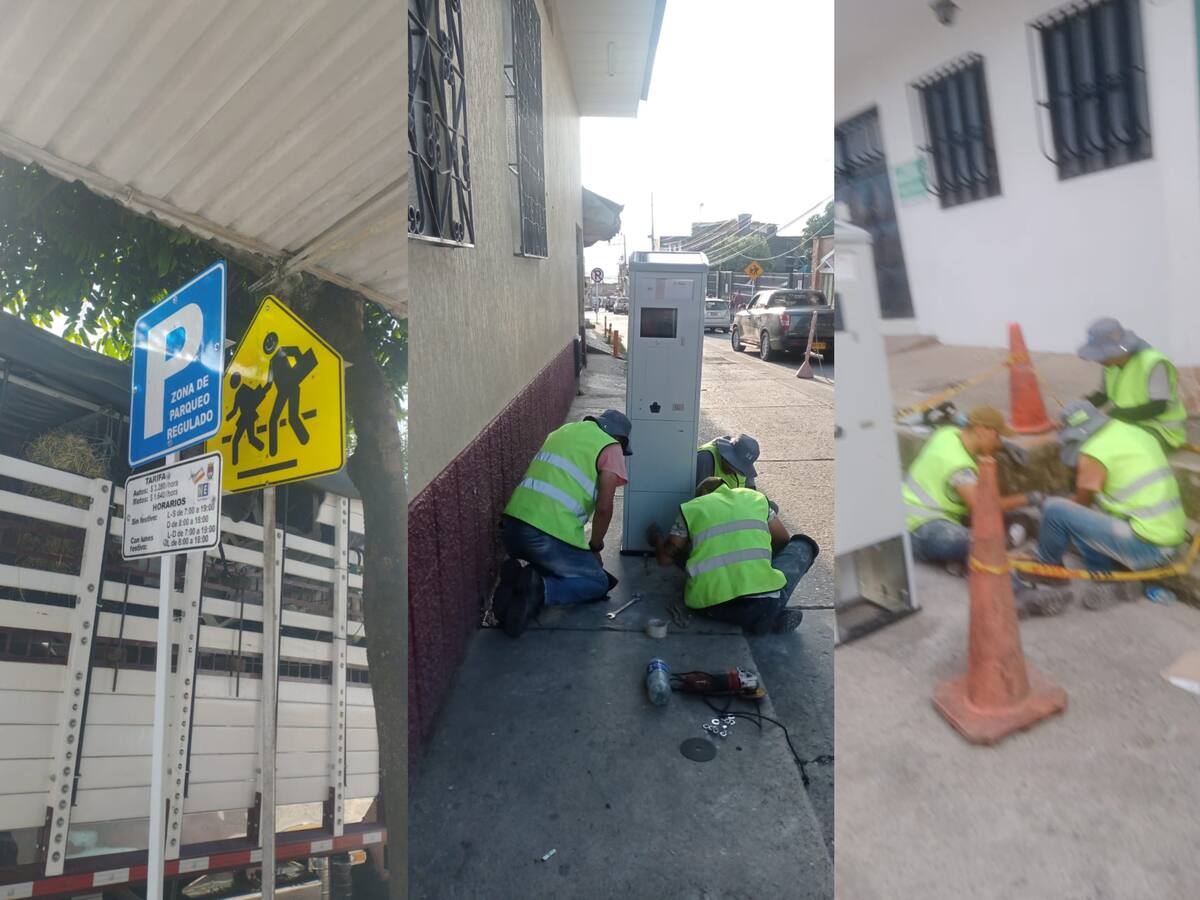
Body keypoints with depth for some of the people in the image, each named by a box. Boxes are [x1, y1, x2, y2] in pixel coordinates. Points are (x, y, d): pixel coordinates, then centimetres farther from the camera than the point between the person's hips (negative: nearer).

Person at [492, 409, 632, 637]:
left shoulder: (564, 430, 24)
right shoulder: (611, 447, 3)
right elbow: (604, 507, -6)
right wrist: (595, 547, 12)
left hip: (512, 526, 7)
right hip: (550, 534, -7)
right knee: (598, 583, 14)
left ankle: (517, 578, 1)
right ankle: (539, 589, -10)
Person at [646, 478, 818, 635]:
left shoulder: (690, 509, 14)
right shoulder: (755, 497, 17)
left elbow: (666, 558, 15)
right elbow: (783, 541, 23)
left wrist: (657, 539, 37)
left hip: (709, 606, 0)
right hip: (764, 601, 0)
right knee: (802, 545, 23)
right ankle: (772, 613, 3)